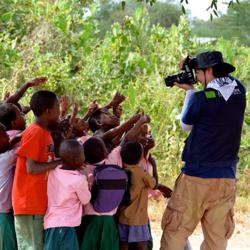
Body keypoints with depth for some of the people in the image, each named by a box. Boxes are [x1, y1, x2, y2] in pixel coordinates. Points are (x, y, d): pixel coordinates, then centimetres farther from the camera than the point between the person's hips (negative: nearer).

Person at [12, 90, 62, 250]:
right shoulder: (34, 133, -13)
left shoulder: (45, 133, 14)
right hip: (29, 203, -9)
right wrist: (61, 162, -16)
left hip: (40, 203, 9)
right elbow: (32, 169, -19)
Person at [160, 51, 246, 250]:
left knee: (175, 233, 2)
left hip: (196, 177, -5)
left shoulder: (200, 98, -11)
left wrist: (190, 92, 17)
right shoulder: (239, 92, 3)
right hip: (227, 180, 5)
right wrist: (192, 90, 17)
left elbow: (186, 125, 8)